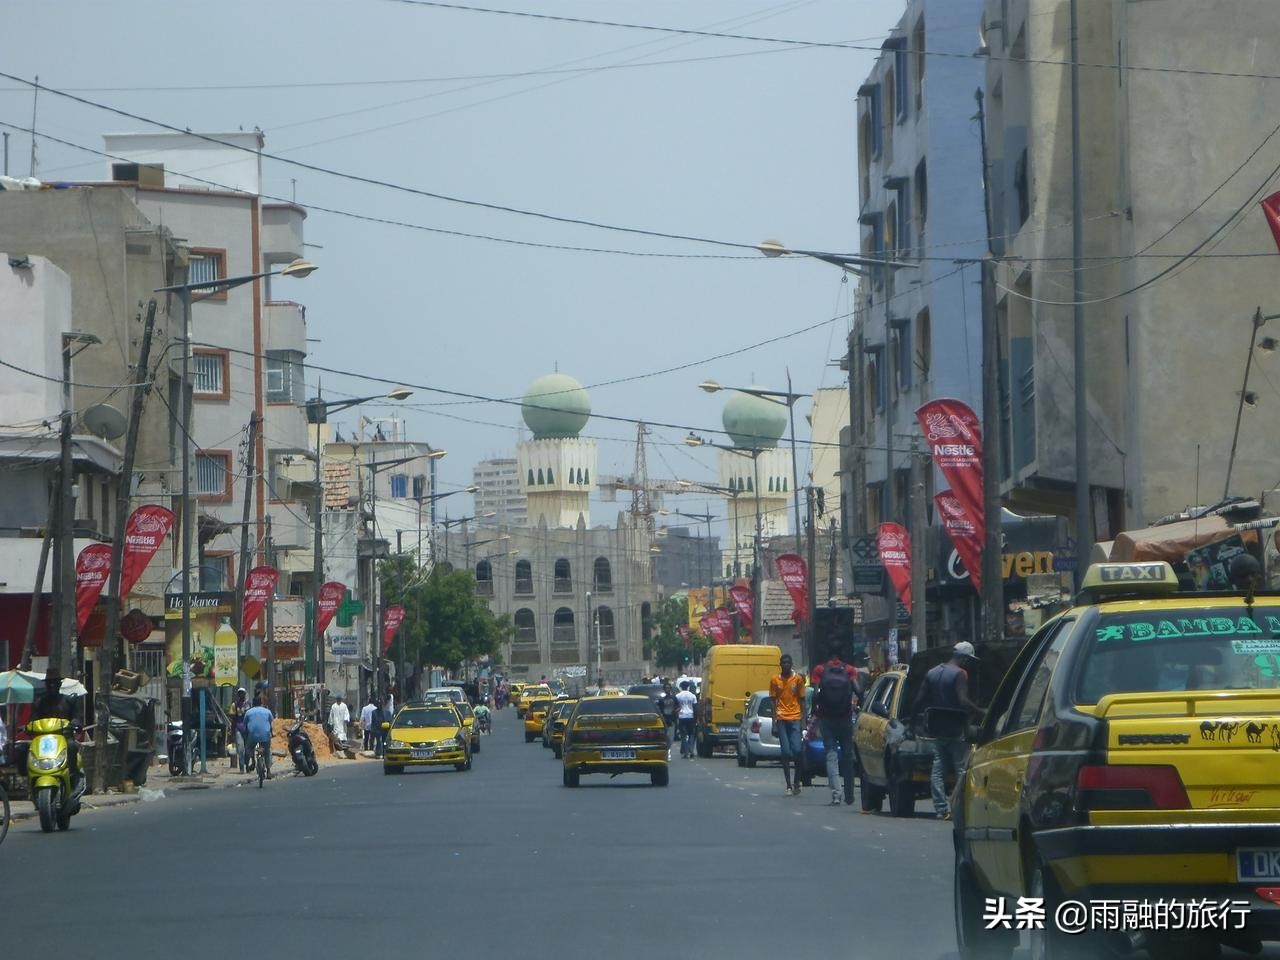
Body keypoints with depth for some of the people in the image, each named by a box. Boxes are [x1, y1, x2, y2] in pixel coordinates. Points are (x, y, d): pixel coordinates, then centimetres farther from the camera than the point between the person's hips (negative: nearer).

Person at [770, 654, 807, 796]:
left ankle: (797, 781, 6)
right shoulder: (775, 680, 6)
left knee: (797, 750, -12)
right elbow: (774, 702, 9)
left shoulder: (798, 679, 4)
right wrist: (774, 722, 3)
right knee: (786, 752, -3)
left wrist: (803, 719, 1)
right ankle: (789, 786, 1)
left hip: (795, 719, -1)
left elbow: (802, 700, 8)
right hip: (781, 719, 1)